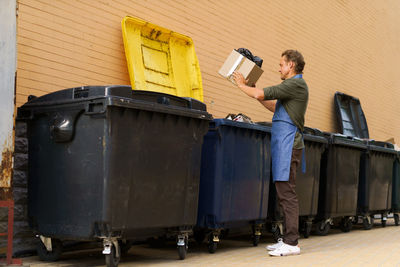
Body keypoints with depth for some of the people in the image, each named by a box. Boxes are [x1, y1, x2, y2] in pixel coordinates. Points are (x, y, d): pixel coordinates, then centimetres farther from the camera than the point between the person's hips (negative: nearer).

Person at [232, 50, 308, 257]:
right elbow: (275, 107, 30)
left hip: (287, 143, -10)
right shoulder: (294, 85, 21)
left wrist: (242, 85, 2)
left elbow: (261, 94, -15)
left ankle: (291, 243, -9)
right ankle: (288, 239, 16)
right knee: (284, 192, 11)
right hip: (283, 144, 10)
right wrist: (252, 89, 29)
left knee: (287, 192, -11)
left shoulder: (296, 84, -10)